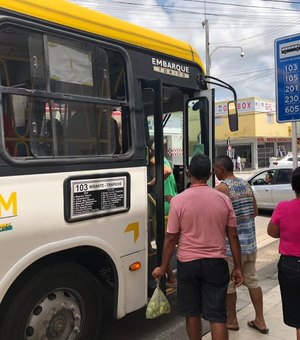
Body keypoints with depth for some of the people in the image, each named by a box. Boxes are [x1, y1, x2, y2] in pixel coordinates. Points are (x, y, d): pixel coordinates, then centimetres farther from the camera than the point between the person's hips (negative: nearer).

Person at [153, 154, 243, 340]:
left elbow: (171, 238, -8)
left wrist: (163, 267, 4)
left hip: (188, 263, -1)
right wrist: (238, 267, 9)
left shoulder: (178, 200, -10)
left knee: (192, 313, 16)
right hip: (216, 263, 1)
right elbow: (233, 236, 0)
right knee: (217, 316, 7)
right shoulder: (224, 199, -3)